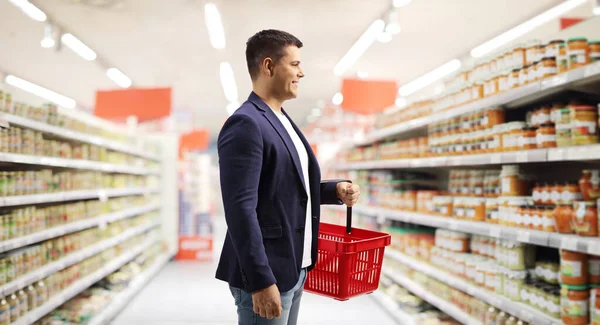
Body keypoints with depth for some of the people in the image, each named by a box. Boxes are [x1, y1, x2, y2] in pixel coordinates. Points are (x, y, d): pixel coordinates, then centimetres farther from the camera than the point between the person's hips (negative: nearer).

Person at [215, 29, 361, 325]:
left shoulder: (282, 121, 13)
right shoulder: (245, 124, -17)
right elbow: (240, 209, -22)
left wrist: (336, 190, 3)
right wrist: (261, 281, -24)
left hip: (294, 268, 9)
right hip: (266, 273, -9)